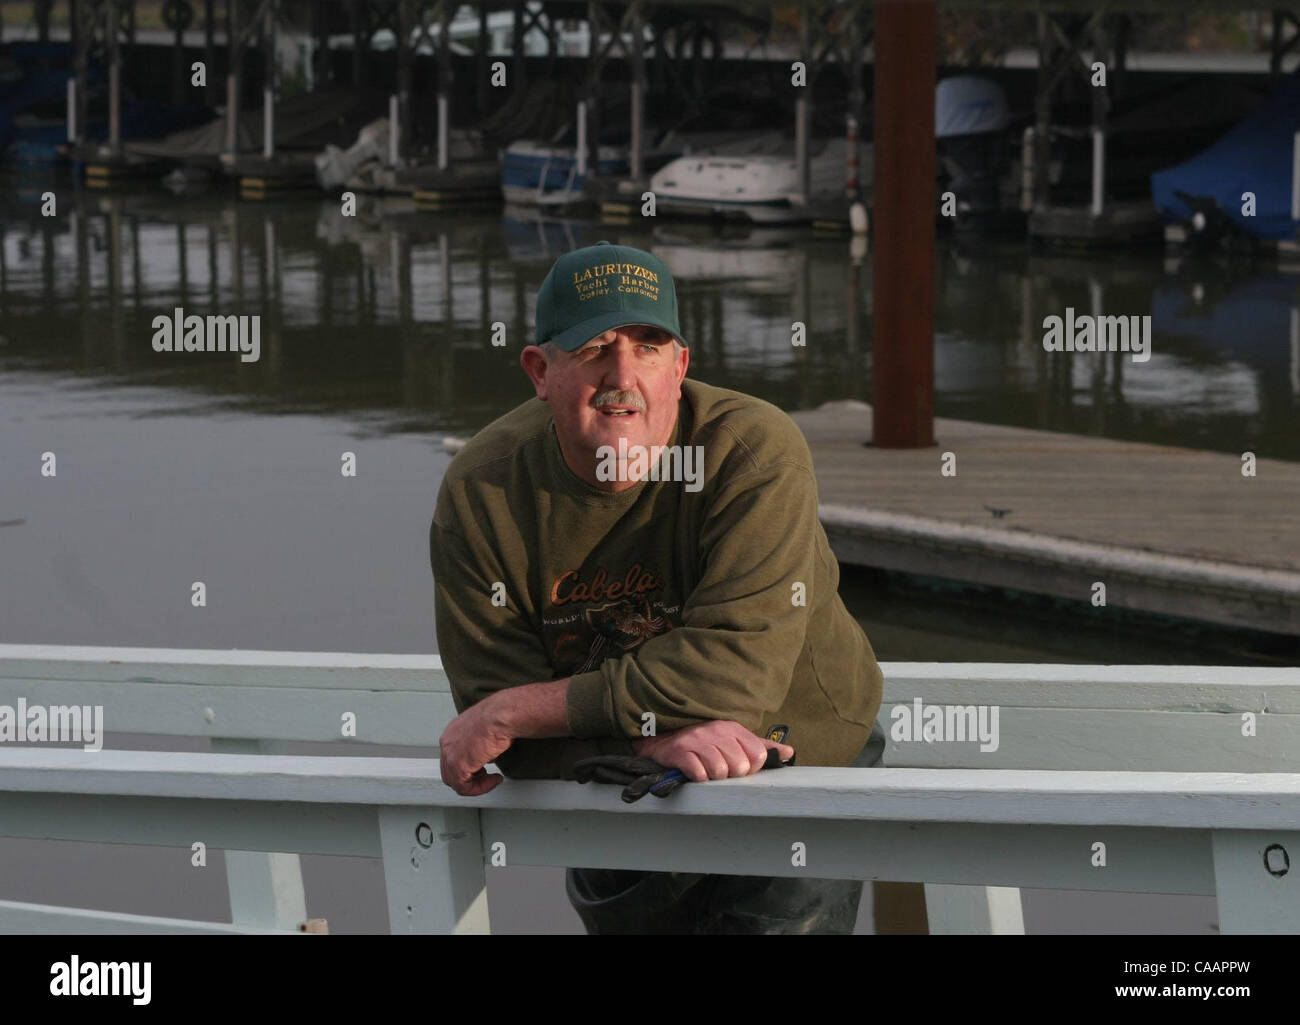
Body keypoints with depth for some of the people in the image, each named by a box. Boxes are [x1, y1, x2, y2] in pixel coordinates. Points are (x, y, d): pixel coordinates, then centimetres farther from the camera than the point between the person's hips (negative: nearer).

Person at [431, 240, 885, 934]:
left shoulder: (756, 453, -25)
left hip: (798, 770, -3)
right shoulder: (478, 492, -16)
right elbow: (504, 716, -18)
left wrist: (520, 710, -30)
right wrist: (653, 741, -37)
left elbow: (736, 668, -34)